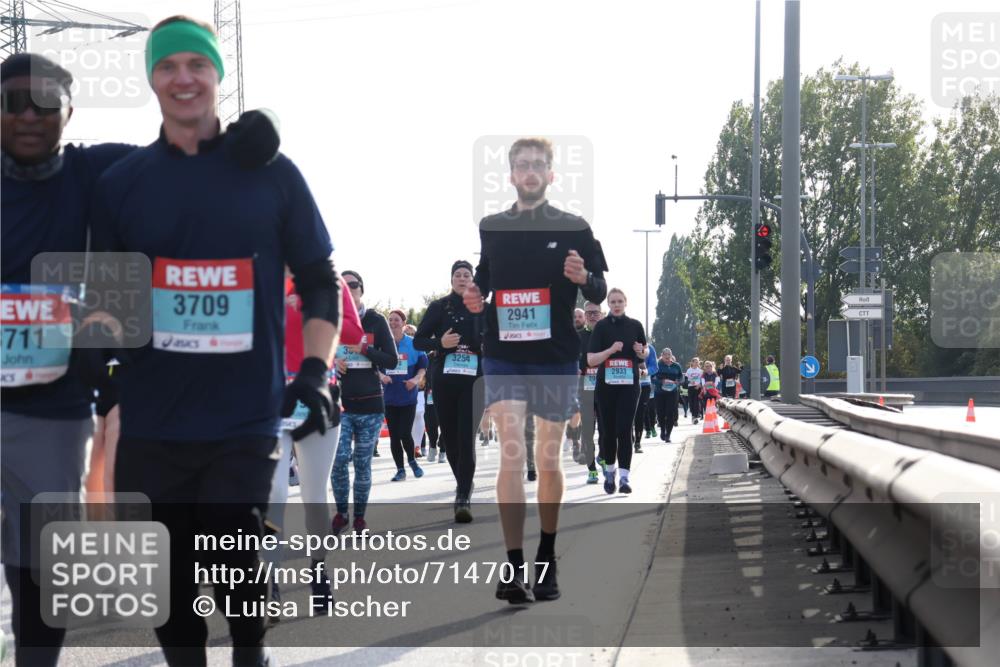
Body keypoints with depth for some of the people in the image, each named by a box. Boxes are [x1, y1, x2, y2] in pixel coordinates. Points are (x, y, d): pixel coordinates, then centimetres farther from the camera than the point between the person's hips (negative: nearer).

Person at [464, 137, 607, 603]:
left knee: (548, 461, 9)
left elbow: (599, 294, 4)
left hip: (556, 359, 0)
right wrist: (475, 298, -1)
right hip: (504, 358, 0)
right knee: (511, 455, -13)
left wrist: (584, 278, -18)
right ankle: (513, 569, -17)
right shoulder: (491, 228, 8)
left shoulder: (574, 229, 3)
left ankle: (546, 561, 25)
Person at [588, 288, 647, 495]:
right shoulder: (601, 326, -1)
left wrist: (641, 351, -6)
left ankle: (624, 477, -12)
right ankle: (609, 472, 26)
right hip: (606, 385, 0)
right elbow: (591, 360, -8)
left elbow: (645, 354, 17)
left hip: (629, 384, 0)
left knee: (625, 430, -9)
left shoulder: (635, 326, 4)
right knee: (609, 430, 8)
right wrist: (612, 349, -22)